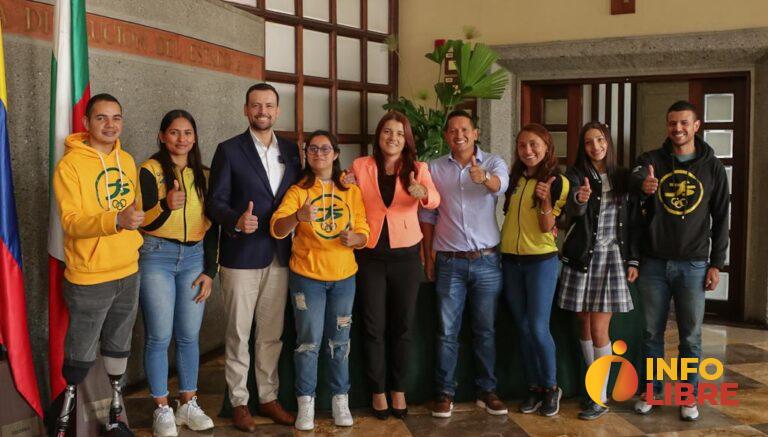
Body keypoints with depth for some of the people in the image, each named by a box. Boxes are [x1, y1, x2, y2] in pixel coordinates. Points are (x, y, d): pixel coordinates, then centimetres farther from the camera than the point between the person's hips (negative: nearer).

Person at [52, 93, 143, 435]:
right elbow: (71, 221, -21)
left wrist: (134, 240, 10)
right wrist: (116, 220, -36)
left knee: (119, 346, 17)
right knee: (81, 354, 4)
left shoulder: (127, 160, 7)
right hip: (89, 278, -6)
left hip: (128, 272, 6)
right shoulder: (70, 164, -13)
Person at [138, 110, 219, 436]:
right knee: (159, 336, -1)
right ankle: (162, 410, 12)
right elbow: (144, 222, -9)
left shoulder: (203, 175, 10)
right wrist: (166, 205, -28)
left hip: (194, 257, 4)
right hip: (157, 256, -3)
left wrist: (210, 270, 7)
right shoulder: (150, 170, -3)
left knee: (189, 336, 6)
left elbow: (212, 226, 12)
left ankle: (189, 404, 19)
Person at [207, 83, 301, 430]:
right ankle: (238, 401, 18)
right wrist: (236, 220, -26)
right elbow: (215, 202, -7)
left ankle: (268, 397, 25)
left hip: (279, 256, 4)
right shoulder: (229, 150, -3)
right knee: (238, 333, 5)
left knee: (272, 333, 12)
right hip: (242, 256, -4)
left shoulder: (291, 150, 10)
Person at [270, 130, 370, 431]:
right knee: (309, 341, 1)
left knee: (339, 341, 9)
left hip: (343, 277, 2)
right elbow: (277, 229, -17)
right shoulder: (297, 191, -3)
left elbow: (363, 234, 3)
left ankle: (340, 399, 21)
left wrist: (354, 239, -20)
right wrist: (298, 216, -38)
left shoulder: (352, 191, 4)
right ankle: (306, 401, 13)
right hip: (307, 276, -2)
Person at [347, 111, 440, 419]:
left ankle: (398, 388, 26)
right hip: (370, 255, 0)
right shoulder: (360, 166, 0)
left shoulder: (418, 168, -1)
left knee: (402, 326, 10)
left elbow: (434, 200, -20)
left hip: (406, 255, 0)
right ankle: (378, 390, 21)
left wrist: (422, 193, -41)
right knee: (374, 327, 6)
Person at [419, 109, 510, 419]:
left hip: (487, 261, 0)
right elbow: (427, 215, 7)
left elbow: (500, 185, -24)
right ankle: (445, 393, 16)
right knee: (447, 331, 5)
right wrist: (428, 257, 4)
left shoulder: (493, 163, -1)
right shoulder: (435, 168, 3)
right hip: (449, 262, 0)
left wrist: (484, 178, -47)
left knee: (486, 330, 9)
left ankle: (487, 391, 23)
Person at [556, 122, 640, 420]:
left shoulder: (623, 178, 5)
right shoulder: (575, 176, -1)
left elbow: (633, 222, 8)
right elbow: (571, 210, -20)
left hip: (612, 258, 0)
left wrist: (633, 260, 3)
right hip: (582, 258, 1)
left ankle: (600, 398, 4)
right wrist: (579, 200, -43)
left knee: (599, 329, -5)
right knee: (585, 326, 7)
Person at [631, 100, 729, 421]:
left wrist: (716, 263, -1)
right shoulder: (652, 160, 2)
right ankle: (652, 391, 23)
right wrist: (643, 183, -45)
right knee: (652, 333, 9)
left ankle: (689, 396, 21)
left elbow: (721, 218, 4)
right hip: (654, 263, 0)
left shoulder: (712, 166, 3)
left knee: (691, 336, 8)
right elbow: (635, 178, -21)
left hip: (693, 265, 0)